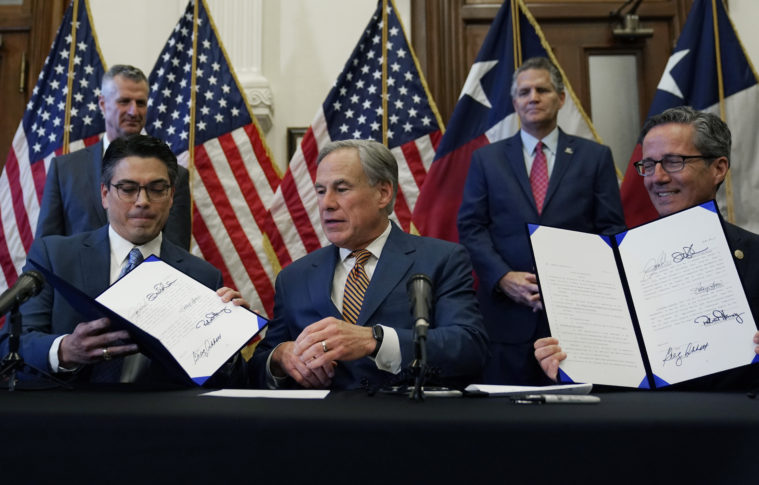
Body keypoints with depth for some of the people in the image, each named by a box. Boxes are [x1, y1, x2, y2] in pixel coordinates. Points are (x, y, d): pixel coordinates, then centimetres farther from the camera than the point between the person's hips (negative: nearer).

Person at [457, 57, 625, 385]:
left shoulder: (595, 157, 10)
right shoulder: (486, 159, 11)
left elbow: (612, 228, 5)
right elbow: (470, 227, 4)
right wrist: (503, 277, -11)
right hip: (507, 311, 0)